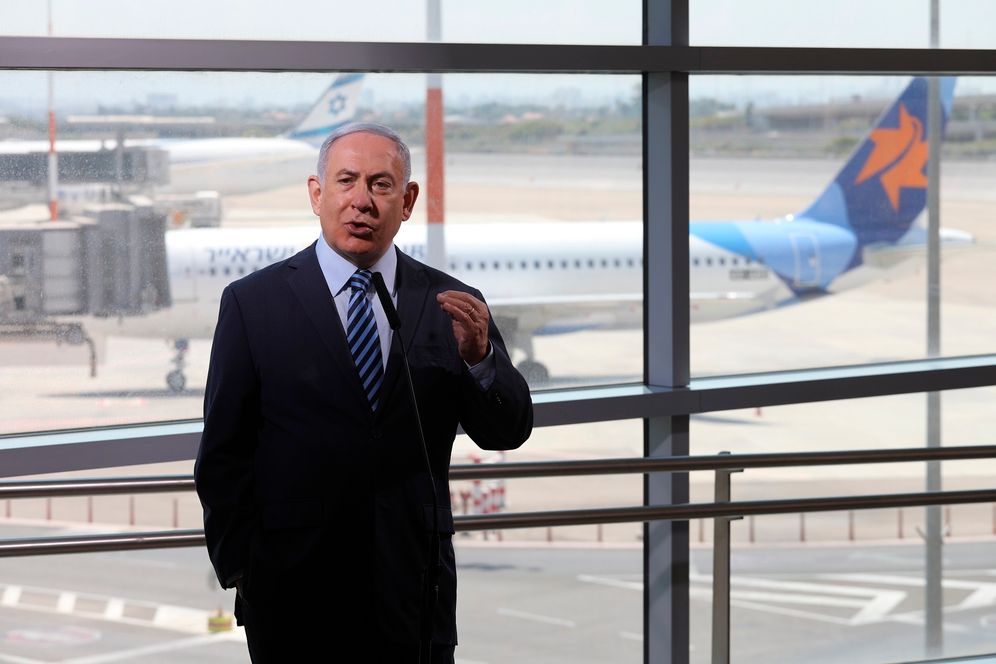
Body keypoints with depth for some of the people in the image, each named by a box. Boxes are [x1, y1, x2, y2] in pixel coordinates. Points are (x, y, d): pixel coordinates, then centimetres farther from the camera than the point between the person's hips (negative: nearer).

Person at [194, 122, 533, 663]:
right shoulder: (252, 303, -1)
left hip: (413, 594, 2)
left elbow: (507, 432, 2)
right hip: (295, 593, -2)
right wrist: (239, 572, -5)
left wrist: (478, 356, -16)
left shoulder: (449, 305, 5)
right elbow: (224, 452, 0)